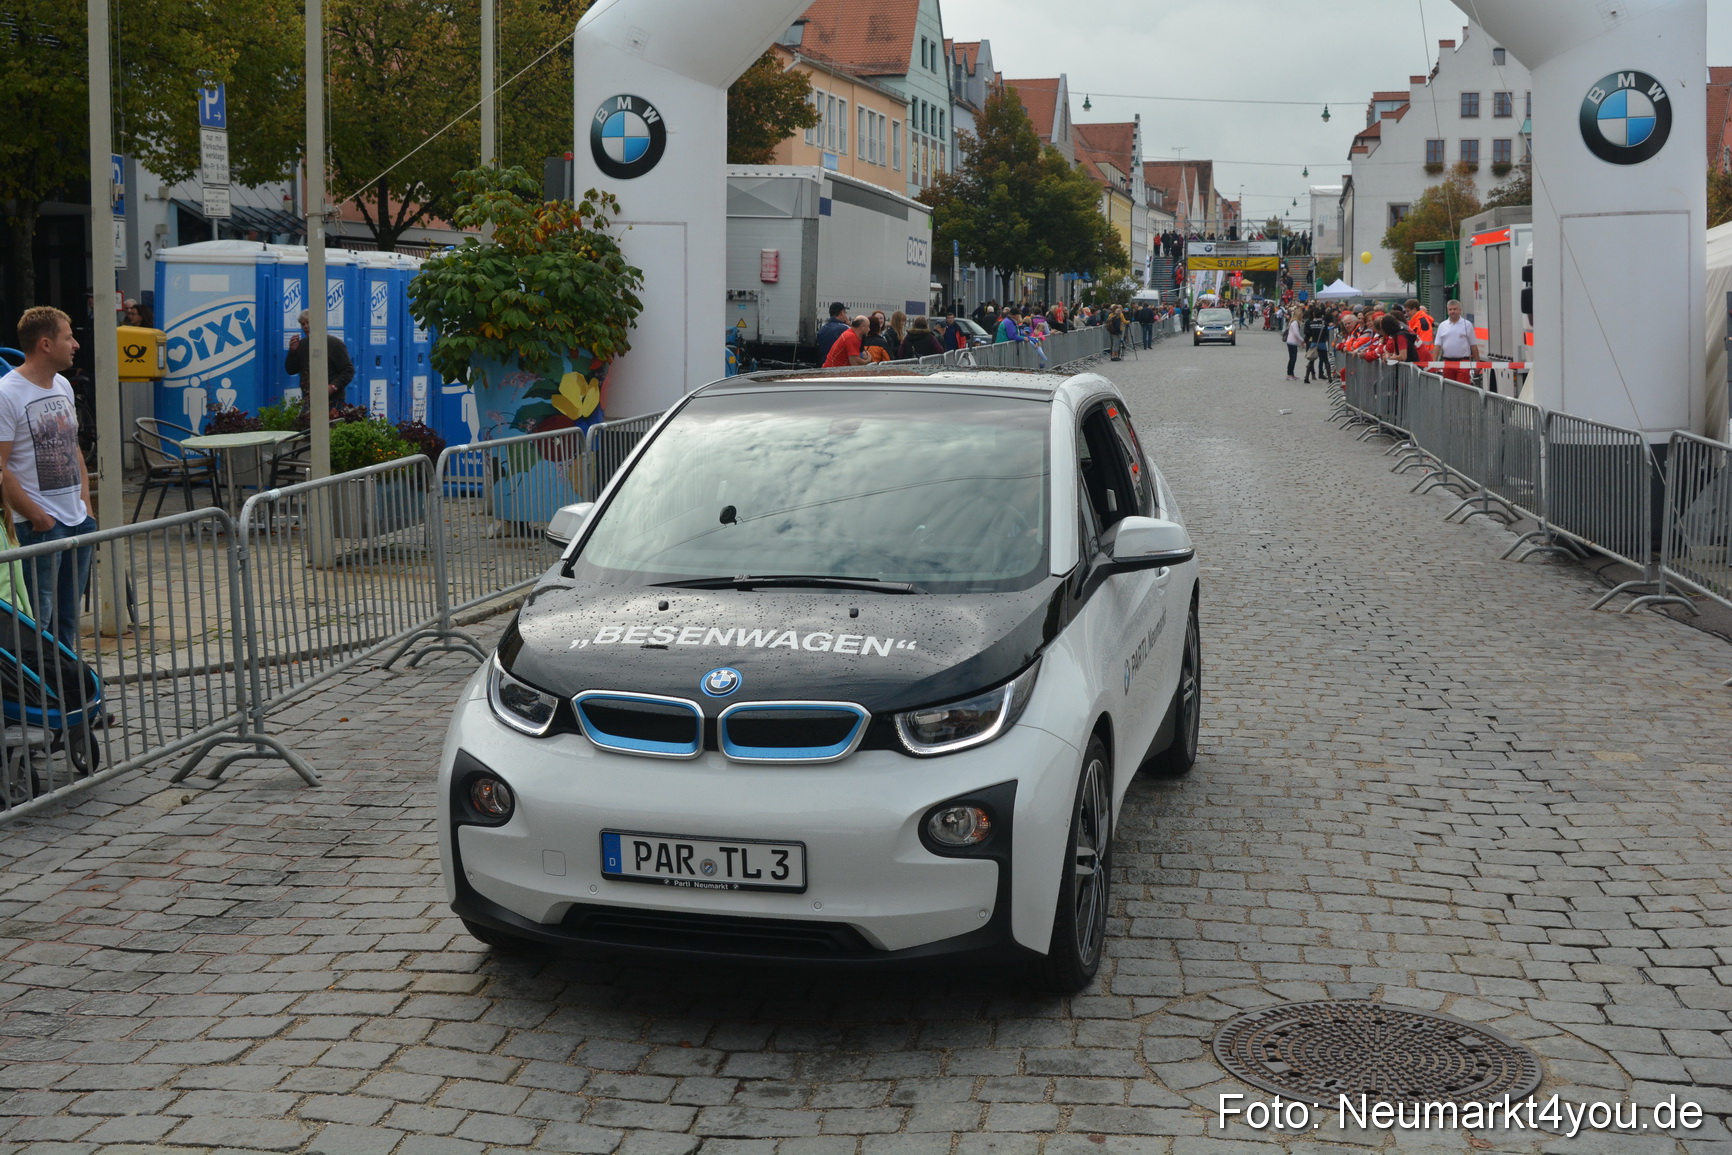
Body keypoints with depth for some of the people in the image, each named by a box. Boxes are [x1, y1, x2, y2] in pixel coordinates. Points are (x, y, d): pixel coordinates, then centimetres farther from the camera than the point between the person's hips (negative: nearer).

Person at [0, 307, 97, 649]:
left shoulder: (63, 386, 12)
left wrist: (86, 507, 11)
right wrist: (37, 517, -14)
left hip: (78, 521, 8)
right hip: (40, 527, -8)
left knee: (68, 617, 13)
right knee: (36, 622, -5)